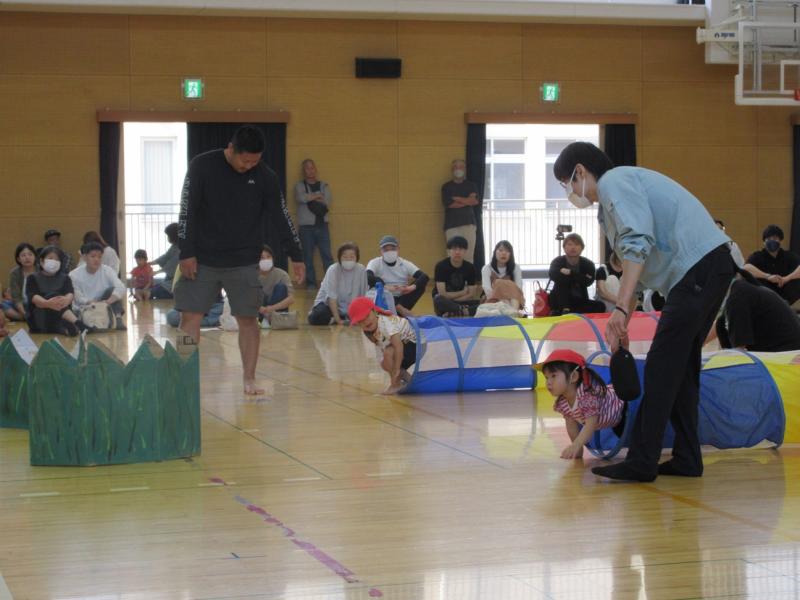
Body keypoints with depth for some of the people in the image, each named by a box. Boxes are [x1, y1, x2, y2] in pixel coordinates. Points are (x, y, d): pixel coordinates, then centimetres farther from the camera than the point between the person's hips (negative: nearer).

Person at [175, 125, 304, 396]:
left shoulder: (265, 177, -4)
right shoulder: (202, 166, -8)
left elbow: (281, 217, 2)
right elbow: (187, 211, -7)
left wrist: (297, 257, 1)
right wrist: (186, 253, -10)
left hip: (244, 262, 1)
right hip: (202, 259, -1)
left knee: (248, 318, -1)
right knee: (190, 316, -3)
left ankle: (249, 379, 9)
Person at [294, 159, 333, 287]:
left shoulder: (324, 186, 13)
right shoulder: (299, 186, 7)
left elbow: (327, 201, -3)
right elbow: (301, 198, -14)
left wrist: (310, 198, -5)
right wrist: (317, 196, -5)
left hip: (322, 225, 1)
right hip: (306, 227, -1)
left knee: (327, 255, -5)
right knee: (308, 257, 0)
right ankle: (311, 284, 5)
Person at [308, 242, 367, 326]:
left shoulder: (361, 270, -12)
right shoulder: (333, 270, -19)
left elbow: (363, 297, -4)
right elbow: (331, 297, -22)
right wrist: (338, 320, -27)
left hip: (347, 308, 4)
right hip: (328, 304, -4)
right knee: (319, 316, -33)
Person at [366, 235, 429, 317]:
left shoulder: (405, 264, 1)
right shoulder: (375, 263, -5)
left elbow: (425, 277, -12)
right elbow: (368, 277, -27)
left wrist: (412, 287, -33)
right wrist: (385, 287, -42)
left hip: (402, 299, 2)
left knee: (420, 285, -18)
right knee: (374, 286, -31)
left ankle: (399, 311, -28)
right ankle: (400, 309, -33)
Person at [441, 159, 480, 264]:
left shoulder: (471, 186, 16)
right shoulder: (447, 187, 10)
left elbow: (476, 200, -1)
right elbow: (449, 203, -5)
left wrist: (457, 198, -2)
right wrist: (467, 200, 0)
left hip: (469, 224, 2)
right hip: (452, 225, -2)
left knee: (469, 255, -6)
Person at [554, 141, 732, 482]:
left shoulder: (613, 181, -6)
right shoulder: (610, 201, 25)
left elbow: (638, 243, -19)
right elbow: (633, 270, 30)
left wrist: (620, 309, -22)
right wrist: (623, 323, 29)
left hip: (698, 266, -10)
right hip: (712, 267, 10)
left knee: (661, 367, -9)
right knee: (681, 365, 13)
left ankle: (641, 463, -7)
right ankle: (686, 459, 16)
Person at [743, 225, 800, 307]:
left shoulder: (788, 256, 3)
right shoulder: (757, 256, -3)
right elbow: (747, 268, -26)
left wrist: (787, 278, -35)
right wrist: (768, 276, -38)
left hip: (784, 295, 2)